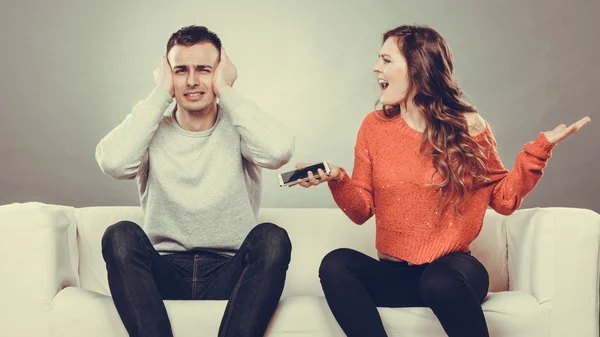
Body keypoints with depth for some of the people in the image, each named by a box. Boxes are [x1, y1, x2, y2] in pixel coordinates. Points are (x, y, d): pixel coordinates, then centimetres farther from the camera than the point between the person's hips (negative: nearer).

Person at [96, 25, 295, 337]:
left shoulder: (238, 128, 4)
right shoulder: (152, 129, 6)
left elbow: (279, 151, -21)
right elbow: (113, 162, -18)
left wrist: (225, 91, -9)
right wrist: (161, 95, -7)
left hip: (229, 275, 0)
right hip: (165, 273, 1)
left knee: (272, 238, -29)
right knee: (120, 235, -27)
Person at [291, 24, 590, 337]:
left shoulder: (468, 127, -1)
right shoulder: (374, 126, 4)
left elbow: (504, 198, 5)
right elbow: (362, 210, 6)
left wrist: (540, 148, -5)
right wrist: (337, 180, -14)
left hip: (451, 269, -2)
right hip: (394, 273, 3)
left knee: (440, 280, -38)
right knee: (335, 264, -28)